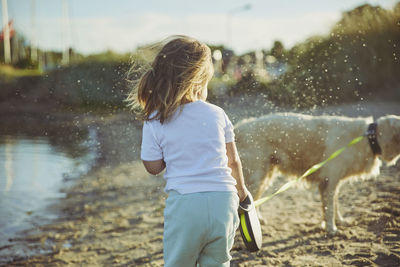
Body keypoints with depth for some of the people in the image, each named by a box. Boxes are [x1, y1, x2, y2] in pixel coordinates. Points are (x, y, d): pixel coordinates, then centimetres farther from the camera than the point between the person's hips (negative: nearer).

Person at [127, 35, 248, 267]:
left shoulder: (154, 122, -3)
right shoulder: (217, 114, 3)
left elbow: (153, 167, 6)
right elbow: (233, 160, 13)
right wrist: (240, 188, 30)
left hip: (184, 202, -2)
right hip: (223, 200, 2)